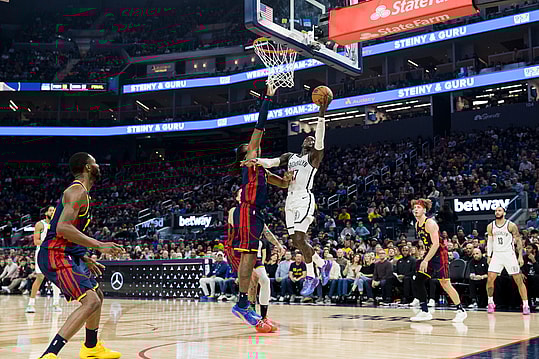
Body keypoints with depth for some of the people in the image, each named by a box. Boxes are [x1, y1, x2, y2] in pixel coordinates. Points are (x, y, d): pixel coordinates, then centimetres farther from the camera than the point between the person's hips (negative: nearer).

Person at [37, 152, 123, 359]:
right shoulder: (78, 191, -12)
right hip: (55, 256, -11)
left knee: (97, 295, 23)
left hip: (65, 255, 11)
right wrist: (99, 246, -24)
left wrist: (86, 260, 25)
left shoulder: (79, 191, 20)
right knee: (91, 302, -22)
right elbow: (62, 228, -25)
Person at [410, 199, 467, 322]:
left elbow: (436, 244, -24)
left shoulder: (430, 223, -17)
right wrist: (425, 259, 18)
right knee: (418, 281, -1)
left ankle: (461, 310, 7)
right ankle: (424, 312, 4)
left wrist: (426, 261, -28)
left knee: (445, 283, -7)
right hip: (429, 254, 9)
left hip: (440, 253, -9)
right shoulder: (417, 225, 10)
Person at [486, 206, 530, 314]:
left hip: (509, 254, -3)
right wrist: (488, 256, 12)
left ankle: (525, 305, 3)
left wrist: (520, 256, -10)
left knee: (519, 280, -2)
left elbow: (518, 241, -4)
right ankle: (490, 303, 8)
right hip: (496, 255, 3)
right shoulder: (490, 226, 6)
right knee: (490, 279, -7)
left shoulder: (511, 225, -6)